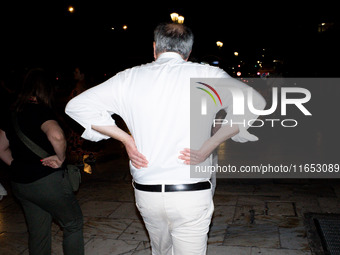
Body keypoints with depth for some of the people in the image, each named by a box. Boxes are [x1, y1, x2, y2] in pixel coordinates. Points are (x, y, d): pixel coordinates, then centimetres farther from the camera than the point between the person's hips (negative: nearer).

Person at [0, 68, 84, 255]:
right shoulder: (40, 111, -17)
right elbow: (56, 135, -37)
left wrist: (19, 166, 14)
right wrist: (61, 158, -21)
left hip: (19, 183, 8)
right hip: (47, 181, -8)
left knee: (37, 233, 19)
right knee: (73, 225, 11)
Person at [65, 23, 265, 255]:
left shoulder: (129, 78, 2)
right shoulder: (206, 75, -5)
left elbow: (76, 106, 3)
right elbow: (254, 102, -13)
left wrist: (125, 138, 0)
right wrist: (208, 146, -11)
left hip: (146, 192, 3)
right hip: (191, 193, -3)